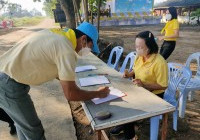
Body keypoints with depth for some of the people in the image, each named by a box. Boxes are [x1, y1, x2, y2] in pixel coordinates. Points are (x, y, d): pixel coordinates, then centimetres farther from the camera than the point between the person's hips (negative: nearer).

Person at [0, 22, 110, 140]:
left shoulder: (57, 35, 4)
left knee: (23, 122, 27)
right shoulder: (66, 50, -23)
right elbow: (70, 94, -21)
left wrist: (69, 79, 16)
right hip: (10, 85, -9)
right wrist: (98, 93, -7)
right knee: (34, 130, 8)